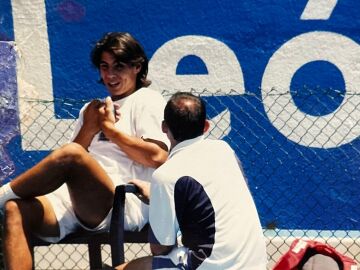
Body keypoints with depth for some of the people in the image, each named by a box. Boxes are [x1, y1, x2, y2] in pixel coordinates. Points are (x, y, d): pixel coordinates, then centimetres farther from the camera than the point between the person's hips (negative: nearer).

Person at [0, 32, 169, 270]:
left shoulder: (147, 100, 10)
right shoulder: (93, 109, 29)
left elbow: (157, 157, -7)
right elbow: (72, 162, 20)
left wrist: (110, 128, 3)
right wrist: (89, 129, 3)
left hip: (123, 205, -6)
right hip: (76, 200, 6)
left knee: (71, 153, -34)